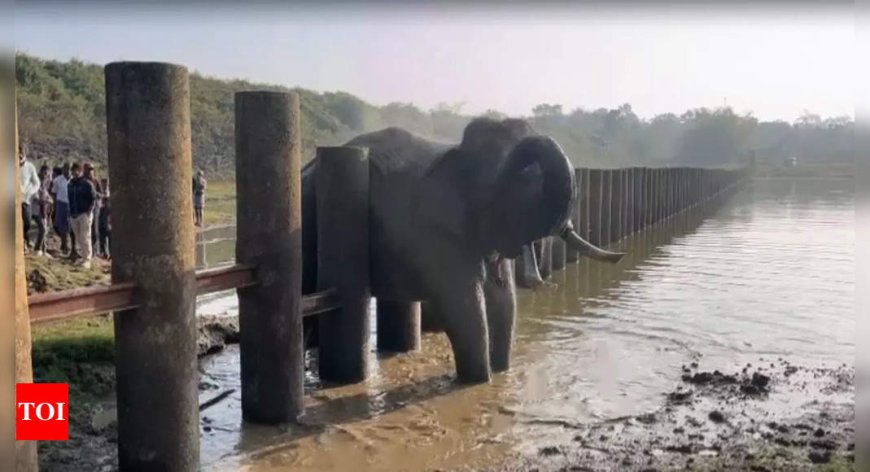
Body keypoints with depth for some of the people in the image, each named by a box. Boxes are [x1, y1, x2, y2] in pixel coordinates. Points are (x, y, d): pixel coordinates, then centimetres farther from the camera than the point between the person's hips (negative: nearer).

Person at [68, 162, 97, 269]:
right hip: (74, 215, 6)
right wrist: (71, 212, 12)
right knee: (78, 238, 9)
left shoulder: (87, 184, -4)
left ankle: (87, 260, -10)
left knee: (85, 238, -9)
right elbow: (70, 199, 21)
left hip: (85, 214, -6)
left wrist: (89, 211, -15)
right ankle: (82, 255, 17)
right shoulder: (70, 185, 14)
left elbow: (93, 199, -6)